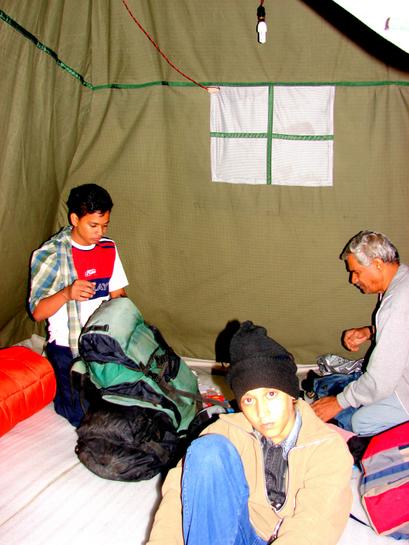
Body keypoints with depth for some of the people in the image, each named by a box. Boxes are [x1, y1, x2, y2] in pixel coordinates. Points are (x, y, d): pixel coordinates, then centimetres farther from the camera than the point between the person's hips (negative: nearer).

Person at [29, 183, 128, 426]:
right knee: (83, 414, -14)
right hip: (68, 345, -4)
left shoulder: (109, 248, 5)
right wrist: (66, 294, -32)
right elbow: (37, 313, -13)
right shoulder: (50, 254, -12)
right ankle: (58, 383, 15)